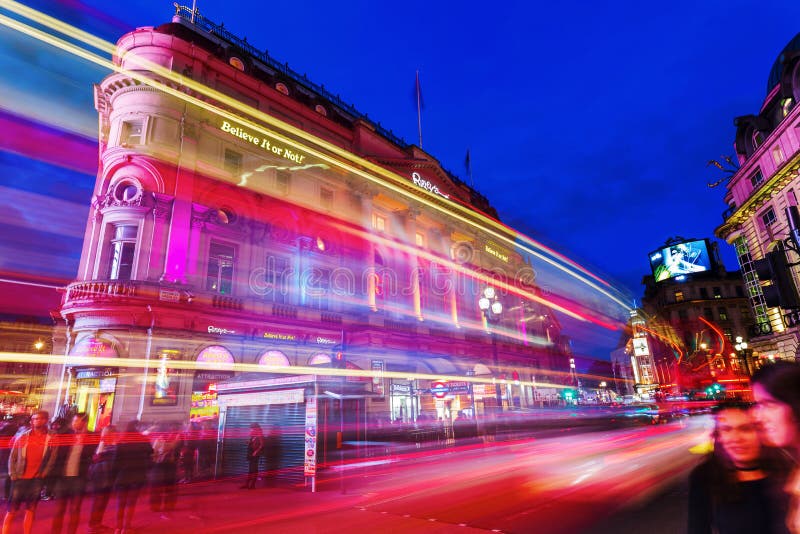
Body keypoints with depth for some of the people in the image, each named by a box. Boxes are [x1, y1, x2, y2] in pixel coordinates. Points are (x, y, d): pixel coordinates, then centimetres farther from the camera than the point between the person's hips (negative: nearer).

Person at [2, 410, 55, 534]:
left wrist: (43, 474, -7)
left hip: (37, 479, 0)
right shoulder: (22, 436, 0)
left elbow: (52, 459, -1)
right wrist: (13, 475, -3)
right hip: (20, 478, 0)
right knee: (12, 509, 3)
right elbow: (12, 457, 4)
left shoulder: (51, 438, -2)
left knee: (31, 509, 5)